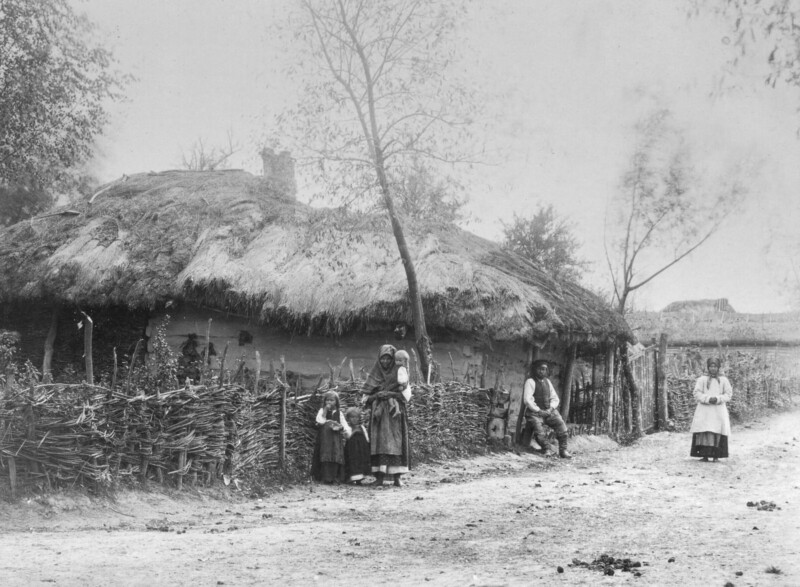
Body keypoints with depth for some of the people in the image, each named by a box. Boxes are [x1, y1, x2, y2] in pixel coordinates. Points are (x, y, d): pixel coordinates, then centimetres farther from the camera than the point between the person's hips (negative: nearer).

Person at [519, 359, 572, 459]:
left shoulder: (547, 381, 16)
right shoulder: (530, 381, -4)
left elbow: (555, 398, 16)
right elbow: (527, 400, -12)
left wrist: (551, 408, -3)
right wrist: (538, 410, -15)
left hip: (548, 411, 5)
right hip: (534, 412, -5)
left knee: (561, 425, -16)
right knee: (539, 432, -25)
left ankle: (563, 450, -10)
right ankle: (546, 450, -4)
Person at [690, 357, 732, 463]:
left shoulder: (724, 380, 11)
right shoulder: (702, 379, 7)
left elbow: (728, 394, 6)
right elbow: (697, 394, 2)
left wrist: (717, 399, -11)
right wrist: (708, 399, -14)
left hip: (719, 411, 1)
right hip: (704, 410, -1)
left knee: (717, 432, -6)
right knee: (704, 432, -9)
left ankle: (716, 455, -2)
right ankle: (704, 455, -7)